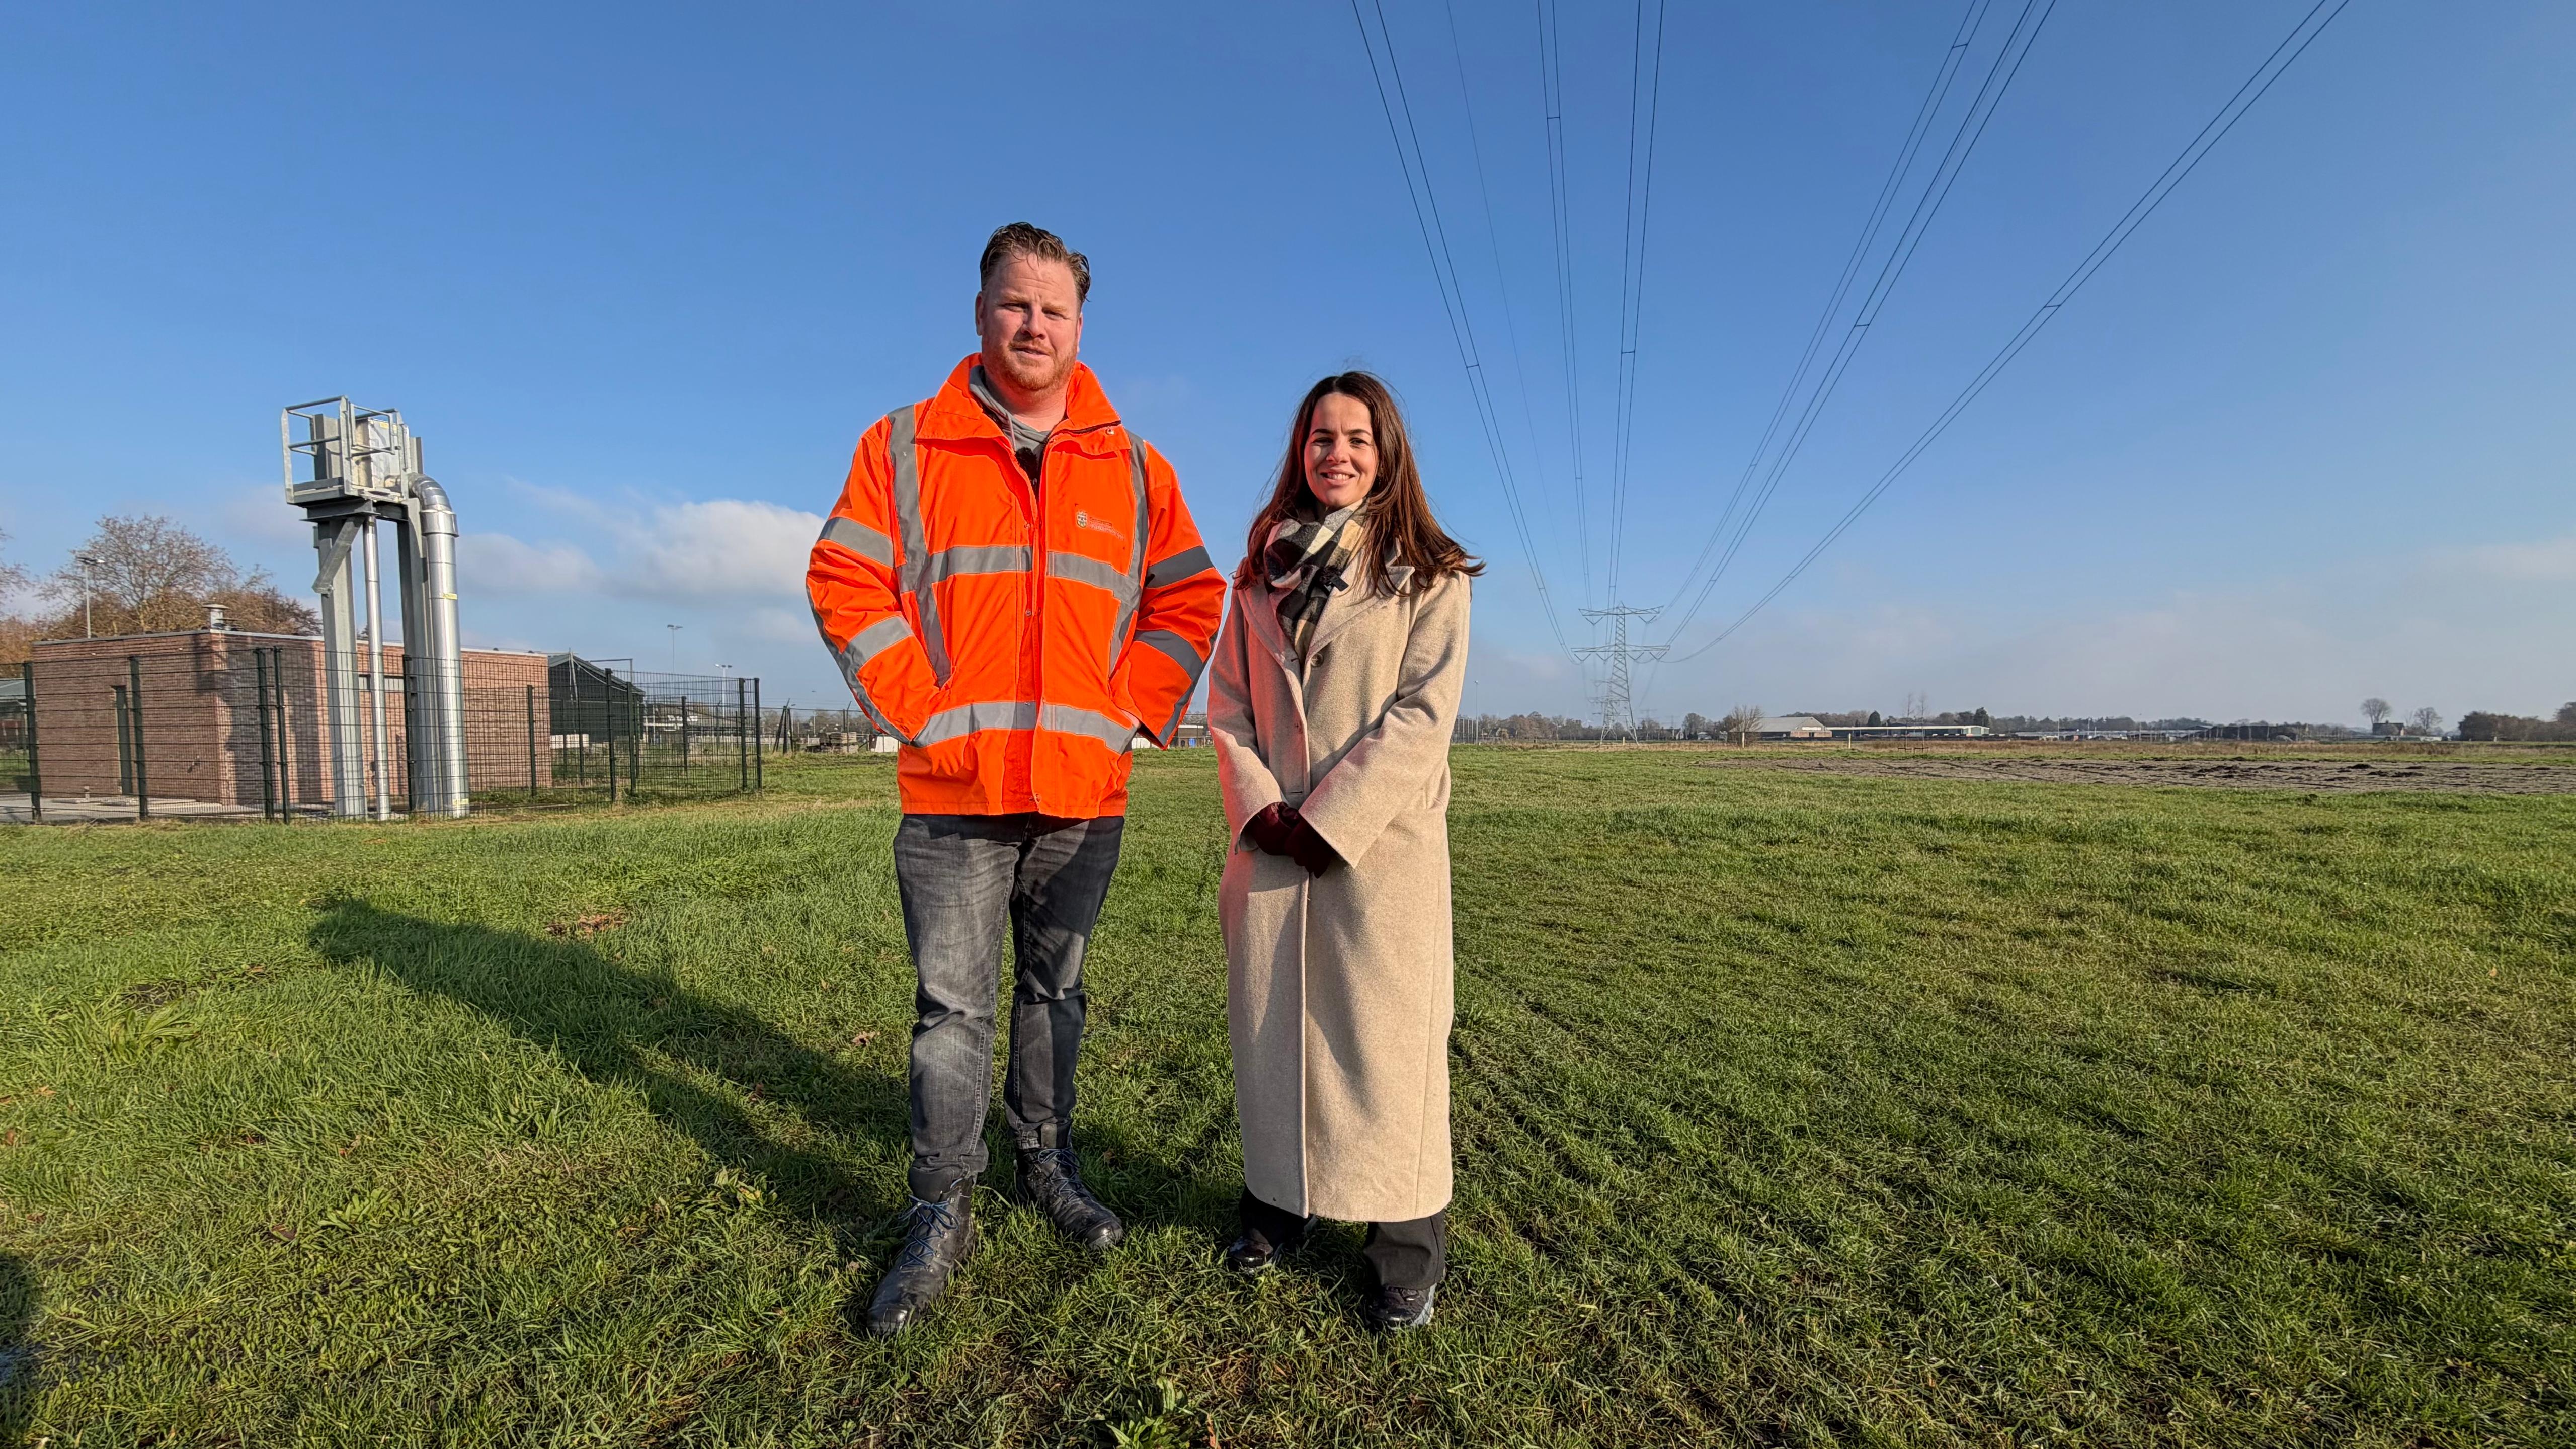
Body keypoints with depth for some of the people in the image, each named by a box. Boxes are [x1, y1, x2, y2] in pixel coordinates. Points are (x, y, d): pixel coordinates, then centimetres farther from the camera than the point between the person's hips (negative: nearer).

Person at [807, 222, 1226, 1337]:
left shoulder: (1134, 469, 9)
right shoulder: (906, 446, 4)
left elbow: (1188, 600, 10)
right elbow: (845, 582, 0)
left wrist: (1131, 709, -1)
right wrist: (920, 708, -8)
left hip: (1084, 794, 2)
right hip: (954, 790, -2)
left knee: (1056, 991, 15)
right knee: (951, 1006, 4)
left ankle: (1048, 1166, 33)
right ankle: (942, 1215, 19)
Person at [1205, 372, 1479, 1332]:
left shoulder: (1428, 575, 1)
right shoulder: (1264, 570, 13)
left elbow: (1422, 713, -8)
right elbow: (1227, 701, 9)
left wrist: (1329, 818, -13)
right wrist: (1260, 809, -5)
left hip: (1379, 843, -3)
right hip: (1270, 842, 4)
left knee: (1384, 1035, -1)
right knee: (1269, 1026, 11)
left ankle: (1408, 1250, 16)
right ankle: (1278, 1203, 31)